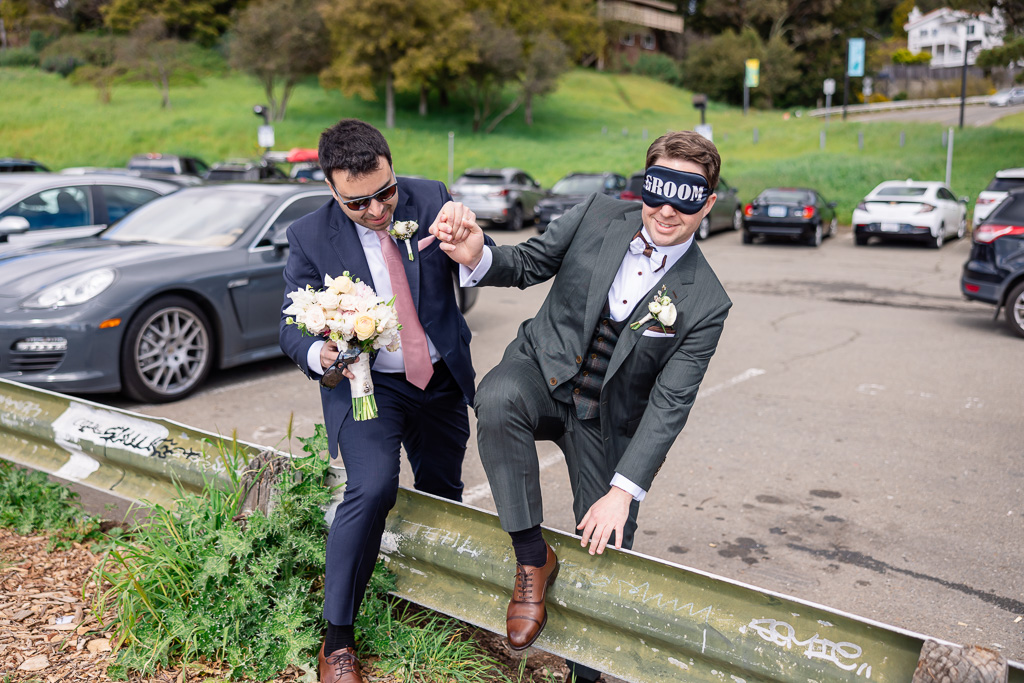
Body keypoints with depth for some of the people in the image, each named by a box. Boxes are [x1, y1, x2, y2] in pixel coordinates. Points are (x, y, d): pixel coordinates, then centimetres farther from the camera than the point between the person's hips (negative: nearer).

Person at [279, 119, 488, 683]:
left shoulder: (430, 199, -8)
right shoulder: (309, 236, -14)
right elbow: (293, 328, -10)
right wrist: (322, 356, -34)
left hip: (442, 382, 4)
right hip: (365, 384, -3)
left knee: (444, 495, 16)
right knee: (373, 488, -25)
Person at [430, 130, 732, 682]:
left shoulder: (705, 303, -15)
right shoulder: (597, 216, -10)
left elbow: (668, 404, -16)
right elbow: (530, 264, 1)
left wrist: (624, 490, -22)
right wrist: (478, 258, -22)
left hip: (606, 423, 0)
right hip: (542, 371, 1)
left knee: (606, 554, 4)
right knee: (498, 398, -36)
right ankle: (532, 558, -18)